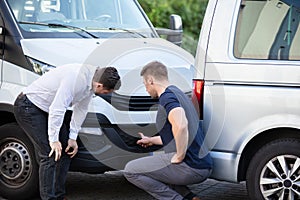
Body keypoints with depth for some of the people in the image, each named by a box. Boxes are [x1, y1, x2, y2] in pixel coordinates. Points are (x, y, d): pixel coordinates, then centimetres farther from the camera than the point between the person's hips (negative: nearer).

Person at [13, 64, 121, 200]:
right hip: (28, 107, -10)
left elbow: (80, 109, 6)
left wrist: (73, 137, 5)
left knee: (66, 151, 8)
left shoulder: (92, 80, -5)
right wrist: (54, 139, -22)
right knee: (50, 155, -15)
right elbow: (56, 109, -31)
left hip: (46, 108, 10)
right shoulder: (76, 79, -33)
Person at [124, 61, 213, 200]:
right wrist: (151, 140, 49)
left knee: (130, 170, -2)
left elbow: (181, 125, -32)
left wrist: (179, 157, -20)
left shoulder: (167, 96, -11)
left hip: (190, 167, -10)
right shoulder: (177, 93, 22)